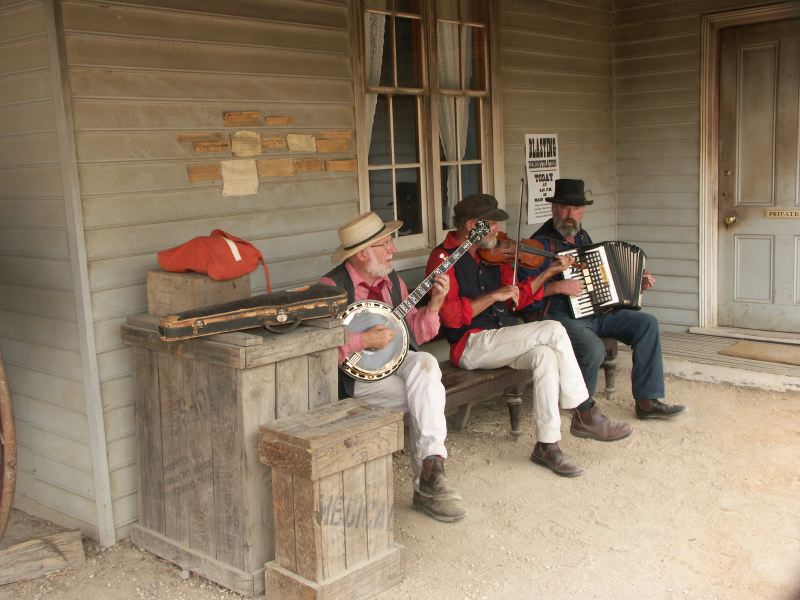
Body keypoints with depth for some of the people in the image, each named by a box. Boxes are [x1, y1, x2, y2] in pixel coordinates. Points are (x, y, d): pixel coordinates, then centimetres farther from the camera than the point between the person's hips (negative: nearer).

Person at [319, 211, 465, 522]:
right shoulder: (332, 286, -12)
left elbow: (416, 332, 12)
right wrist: (363, 340, -24)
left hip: (394, 360, 6)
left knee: (425, 365, -28)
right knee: (427, 397, -25)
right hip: (357, 373, -6)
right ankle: (430, 476, -14)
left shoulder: (392, 280, 10)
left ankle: (428, 476, -29)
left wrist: (434, 303, -4)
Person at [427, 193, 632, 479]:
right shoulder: (443, 257, -7)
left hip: (502, 338, 7)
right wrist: (493, 296, -17)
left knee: (545, 355, -26)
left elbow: (517, 300, 17)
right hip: (471, 344, -7)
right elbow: (451, 316, -18)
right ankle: (586, 414, -12)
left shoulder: (493, 254, 15)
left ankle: (547, 445, -19)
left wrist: (548, 272, 8)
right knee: (553, 330, -22)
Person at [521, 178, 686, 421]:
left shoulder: (582, 237, 16)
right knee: (594, 349, -34)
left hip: (596, 312, 8)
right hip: (562, 317, -8)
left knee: (646, 323, -8)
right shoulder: (541, 243, -10)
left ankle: (647, 401, -6)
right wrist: (559, 287, -25)